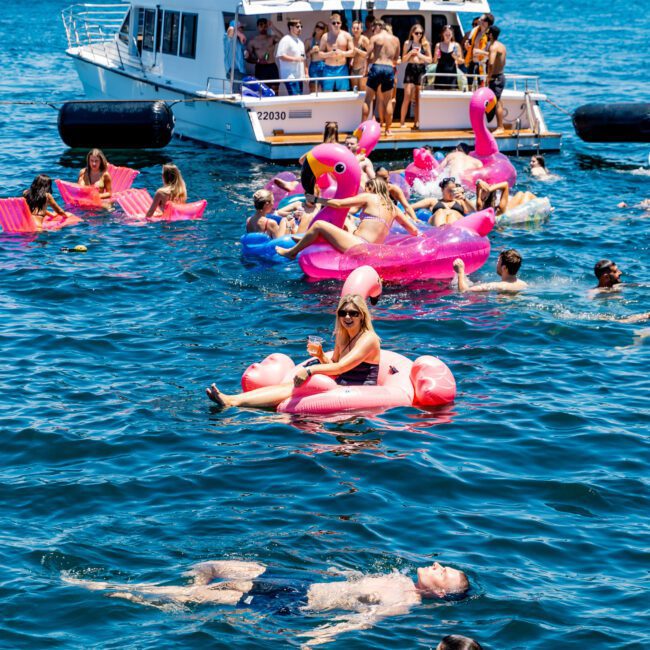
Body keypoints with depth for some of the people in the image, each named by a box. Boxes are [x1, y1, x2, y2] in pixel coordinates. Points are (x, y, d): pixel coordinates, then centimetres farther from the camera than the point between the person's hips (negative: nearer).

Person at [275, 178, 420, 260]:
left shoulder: (369, 197, 3)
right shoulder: (392, 208, 18)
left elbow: (339, 203, -1)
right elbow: (414, 231, 16)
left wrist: (315, 199, 11)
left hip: (357, 245, -8)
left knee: (319, 225, 5)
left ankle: (292, 252, 18)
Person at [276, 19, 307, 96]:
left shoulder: (300, 41, 20)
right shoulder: (285, 40, -7)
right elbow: (280, 56, -17)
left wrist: (306, 73, 15)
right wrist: (295, 59, -19)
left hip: (299, 76, 8)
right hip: (290, 77, -8)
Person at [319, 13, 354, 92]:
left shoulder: (346, 35, 5)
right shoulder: (325, 36, 3)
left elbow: (352, 51, 3)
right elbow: (320, 53, 2)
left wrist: (342, 53, -16)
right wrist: (329, 54, -18)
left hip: (342, 68, 1)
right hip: (329, 68, -1)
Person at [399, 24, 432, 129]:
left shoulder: (425, 44, 7)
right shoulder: (407, 43, 7)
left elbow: (429, 60, 6)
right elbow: (403, 60, 6)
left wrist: (419, 55, -7)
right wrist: (410, 53, -10)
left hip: (421, 70, 1)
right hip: (410, 69, -1)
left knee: (418, 97, 1)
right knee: (407, 96, -9)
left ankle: (416, 122, 5)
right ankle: (402, 121, -6)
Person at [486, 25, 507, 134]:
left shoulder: (493, 47, -17)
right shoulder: (502, 46, 14)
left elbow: (491, 63, -30)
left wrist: (489, 76, -20)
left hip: (495, 77, -10)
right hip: (501, 75, 10)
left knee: (497, 102, -8)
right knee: (498, 101, 14)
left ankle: (500, 128, -8)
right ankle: (500, 126, 19)